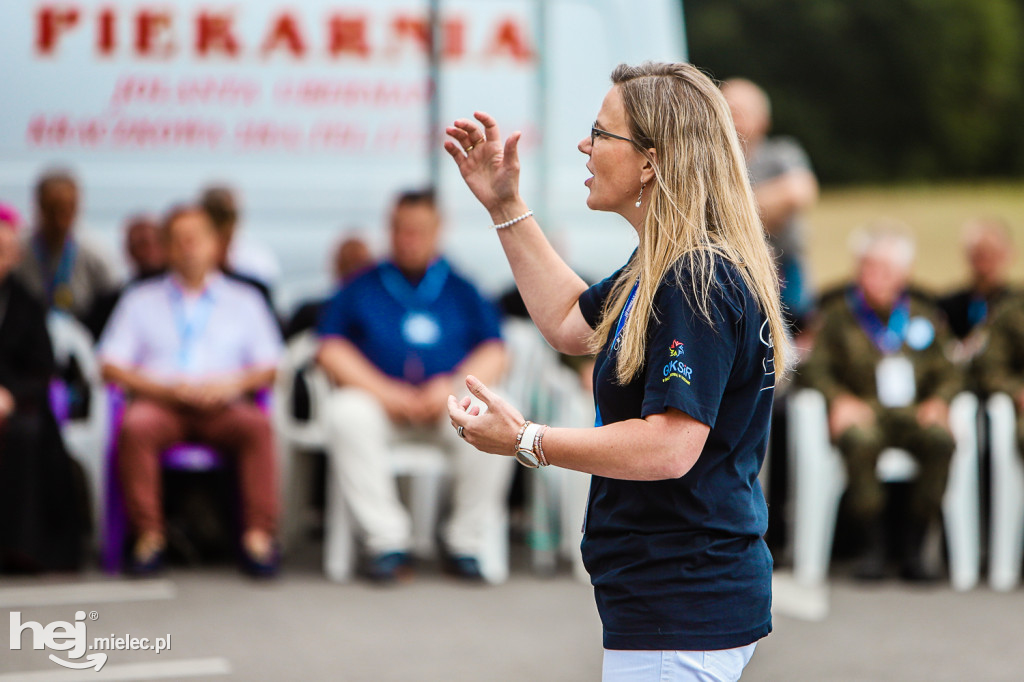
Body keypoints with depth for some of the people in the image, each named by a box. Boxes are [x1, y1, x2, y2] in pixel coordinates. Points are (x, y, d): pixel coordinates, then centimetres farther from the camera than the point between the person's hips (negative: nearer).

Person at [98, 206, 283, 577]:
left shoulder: (244, 301, 22)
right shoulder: (141, 300, 20)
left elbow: (269, 367, 14)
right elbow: (111, 365, 9)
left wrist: (233, 383, -8)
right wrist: (162, 387, -7)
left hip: (222, 407, 0)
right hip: (159, 405, 0)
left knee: (258, 425, -34)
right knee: (135, 426, -36)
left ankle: (258, 535, -33)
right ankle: (149, 535, -28)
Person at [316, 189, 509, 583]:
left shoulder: (461, 291, 15)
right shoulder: (360, 289, 13)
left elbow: (493, 355, 7)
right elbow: (331, 351, 1)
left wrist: (452, 385, -13)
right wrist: (385, 391, -13)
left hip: (448, 405, 0)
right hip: (379, 400, 0)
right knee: (347, 414, -34)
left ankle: (466, 543, -19)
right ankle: (386, 542, -31)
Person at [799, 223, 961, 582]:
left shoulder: (925, 315, 20)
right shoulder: (837, 313, 13)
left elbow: (947, 373, 17)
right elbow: (813, 367, 4)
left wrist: (938, 400, -6)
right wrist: (838, 398, -15)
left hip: (913, 413, 2)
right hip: (861, 411, -2)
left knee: (941, 440, -33)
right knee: (861, 441, -39)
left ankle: (913, 548, -24)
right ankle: (874, 544, -25)